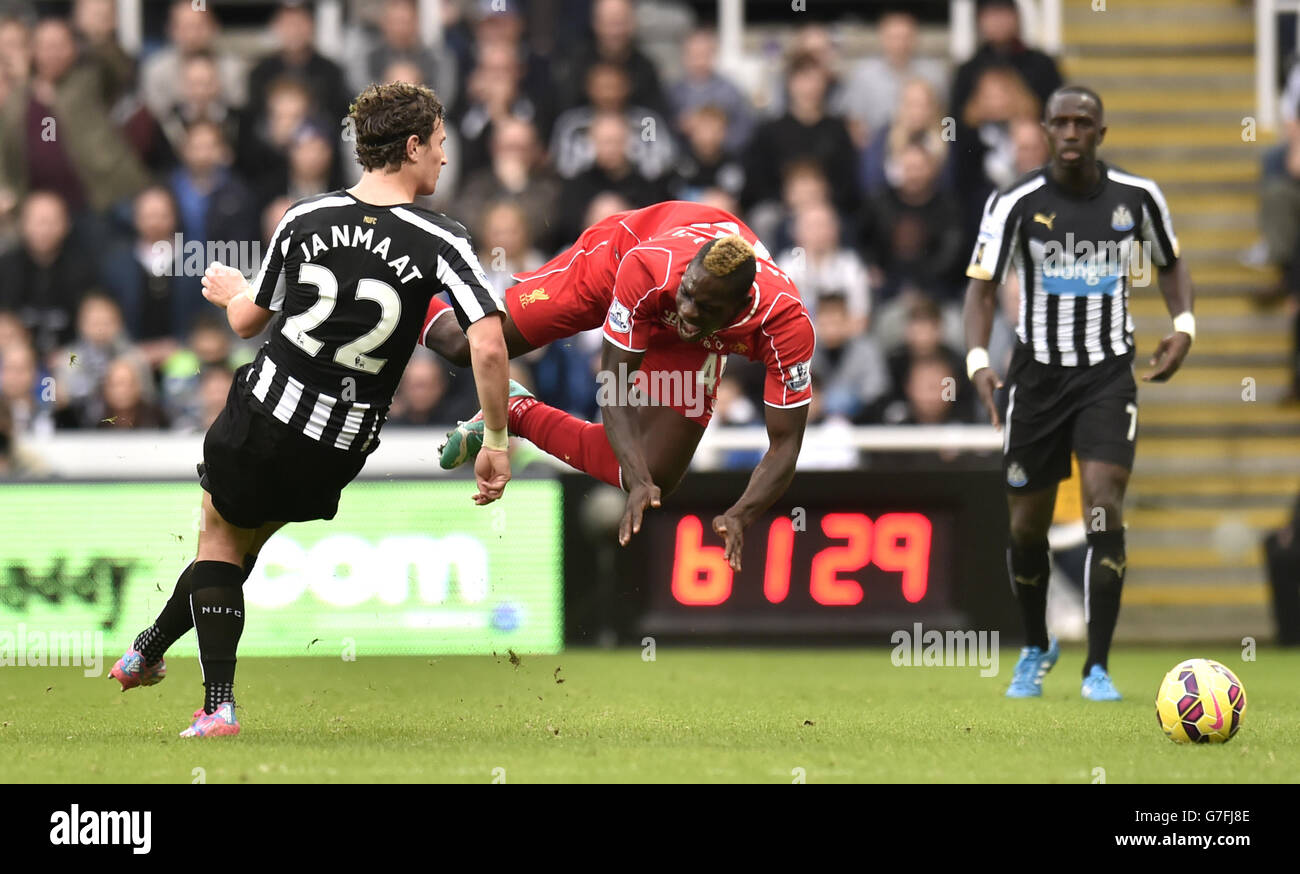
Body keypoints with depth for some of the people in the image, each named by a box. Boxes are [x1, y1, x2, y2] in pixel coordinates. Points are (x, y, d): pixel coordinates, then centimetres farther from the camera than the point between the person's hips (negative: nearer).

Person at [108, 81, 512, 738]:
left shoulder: (304, 220, -4)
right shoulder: (440, 242, -11)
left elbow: (246, 320, 8)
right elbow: (488, 347, -22)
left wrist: (232, 291, 32)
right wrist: (496, 444, -11)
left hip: (264, 412, 0)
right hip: (341, 449, 0)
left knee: (221, 537, 21)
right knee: (242, 539, 24)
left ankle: (218, 704, 12)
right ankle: (147, 653, 34)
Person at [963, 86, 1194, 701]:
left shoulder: (1138, 197, -1)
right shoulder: (1016, 203, -7)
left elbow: (1170, 263, 16)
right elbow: (982, 282, -6)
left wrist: (1183, 326, -1)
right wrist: (978, 360, -21)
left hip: (1109, 374, 0)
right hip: (1037, 374, 0)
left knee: (1105, 506, -17)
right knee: (1027, 526, 6)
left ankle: (1098, 668, -11)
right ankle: (1036, 650, 33)